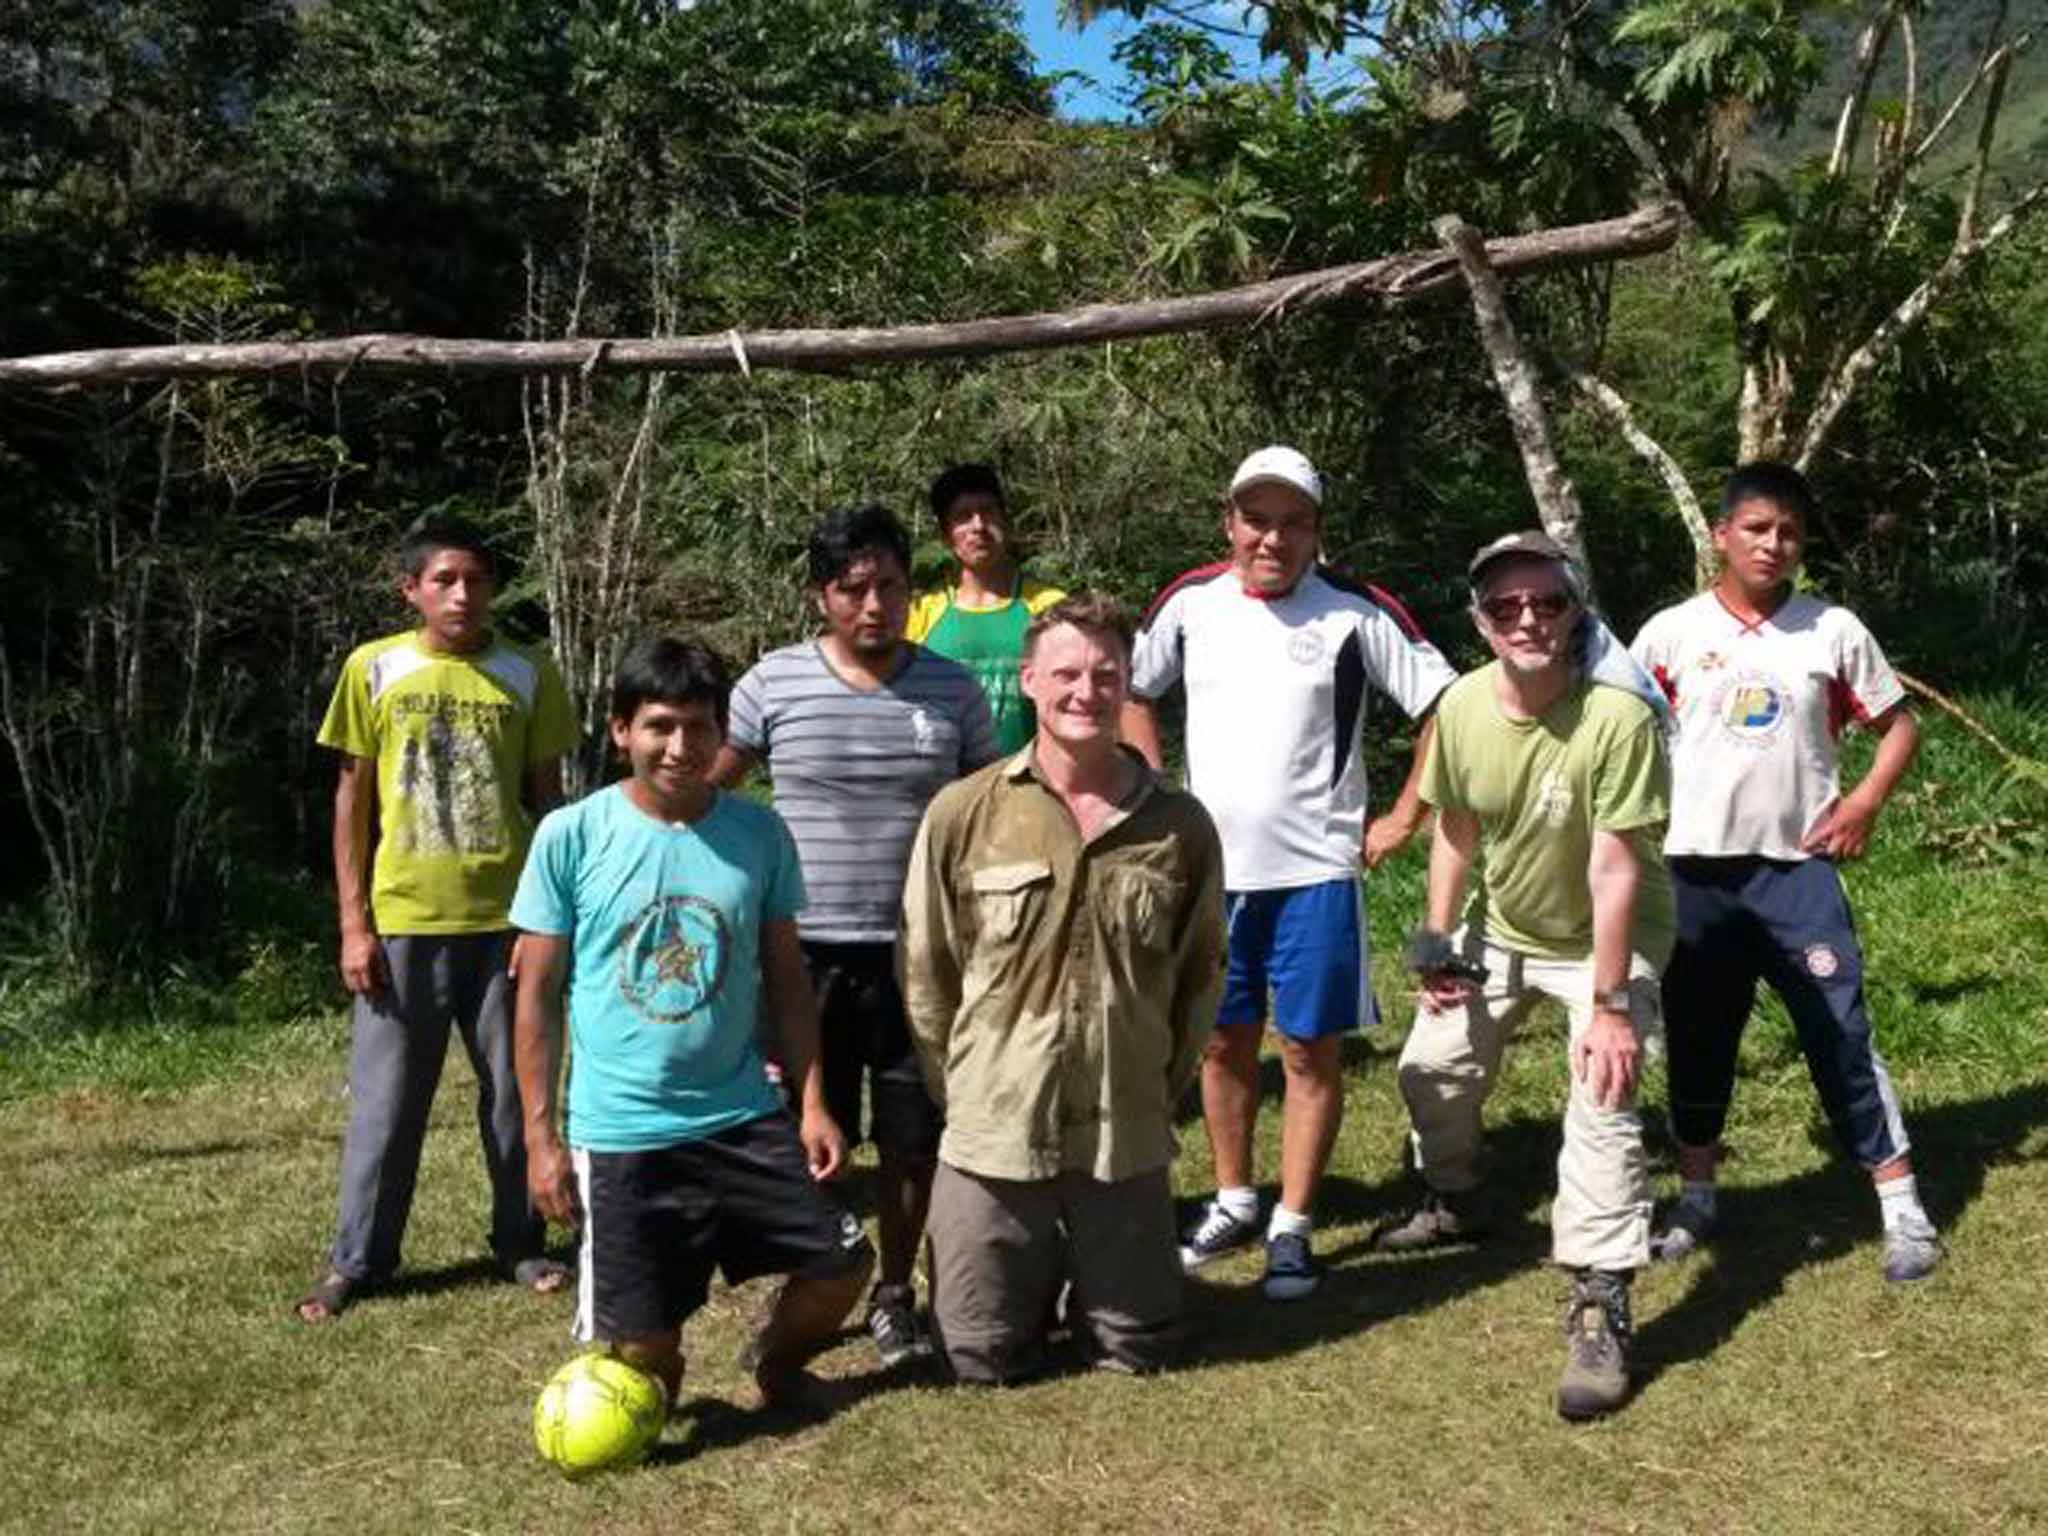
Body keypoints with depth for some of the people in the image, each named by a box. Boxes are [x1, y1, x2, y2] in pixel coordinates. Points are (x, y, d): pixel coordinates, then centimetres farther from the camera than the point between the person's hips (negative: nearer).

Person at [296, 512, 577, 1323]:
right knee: (385, 1098, 8)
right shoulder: (374, 668, -2)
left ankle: (521, 1241, 26)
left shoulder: (528, 673, -1)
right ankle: (357, 1258, 22)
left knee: (515, 1093, 10)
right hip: (403, 920, 0)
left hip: (507, 918, 1)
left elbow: (546, 798, 5)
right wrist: (353, 923, -2)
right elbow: (352, 797, 3)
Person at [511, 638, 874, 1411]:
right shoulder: (570, 836, -8)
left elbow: (784, 975, 7)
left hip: (744, 1115, 3)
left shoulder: (759, 832, -1)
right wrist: (540, 1134, -4)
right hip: (620, 1132, -2)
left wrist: (812, 1100, 1)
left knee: (842, 1261, -2)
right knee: (643, 1354, -1)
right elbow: (538, 992, -2)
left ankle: (775, 1361, 30)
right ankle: (650, 1381, 37)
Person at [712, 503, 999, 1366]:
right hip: (806, 950, -1)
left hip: (919, 954, 1)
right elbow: (703, 789, 7)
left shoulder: (952, 690, 2)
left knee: (912, 1137, 9)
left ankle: (894, 1296, 28)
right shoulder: (774, 684, -3)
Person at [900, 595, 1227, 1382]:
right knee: (982, 1356, 10)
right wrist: (963, 1092, 1)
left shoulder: (1181, 825, -4)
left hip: (1127, 1135, 2)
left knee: (1139, 1349, 14)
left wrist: (1159, 1088, 7)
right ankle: (1038, 1271, 39)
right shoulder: (962, 813, -9)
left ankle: (1089, 1273, 43)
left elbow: (1201, 971, 7)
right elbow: (925, 973, -1)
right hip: (993, 1130, -1)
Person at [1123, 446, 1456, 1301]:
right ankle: (1233, 1201, 32)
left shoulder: (1356, 613, -9)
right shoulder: (1189, 604, 1)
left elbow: (1448, 707, -6)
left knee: (1312, 1050, 4)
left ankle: (1292, 1229, 16)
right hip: (1210, 869, 3)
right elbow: (1132, 693, 17)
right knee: (1221, 1041, 14)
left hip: (1315, 872, -3)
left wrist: (1401, 820, -7)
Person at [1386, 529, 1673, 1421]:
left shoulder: (1618, 719, -32)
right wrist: (1438, 943, -3)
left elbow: (1614, 870, -30)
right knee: (1431, 1070, 16)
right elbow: (1454, 830, -2)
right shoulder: (1462, 707, -16)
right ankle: (1454, 1204, 46)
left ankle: (1599, 1311, -9)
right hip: (1498, 928, 6)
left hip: (1607, 936, -6)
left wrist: (1609, 1003, -29)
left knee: (1601, 1105, -20)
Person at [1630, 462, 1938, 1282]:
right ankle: (1696, 1199, 26)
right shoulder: (1672, 632, 0)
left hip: (1798, 869, -1)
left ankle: (1903, 1209, 9)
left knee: (1840, 1033, -2)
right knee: (1697, 1042, 11)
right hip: (1696, 871, 1)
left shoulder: (1833, 630, 1)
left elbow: (1899, 725, 8)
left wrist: (1864, 802, -7)